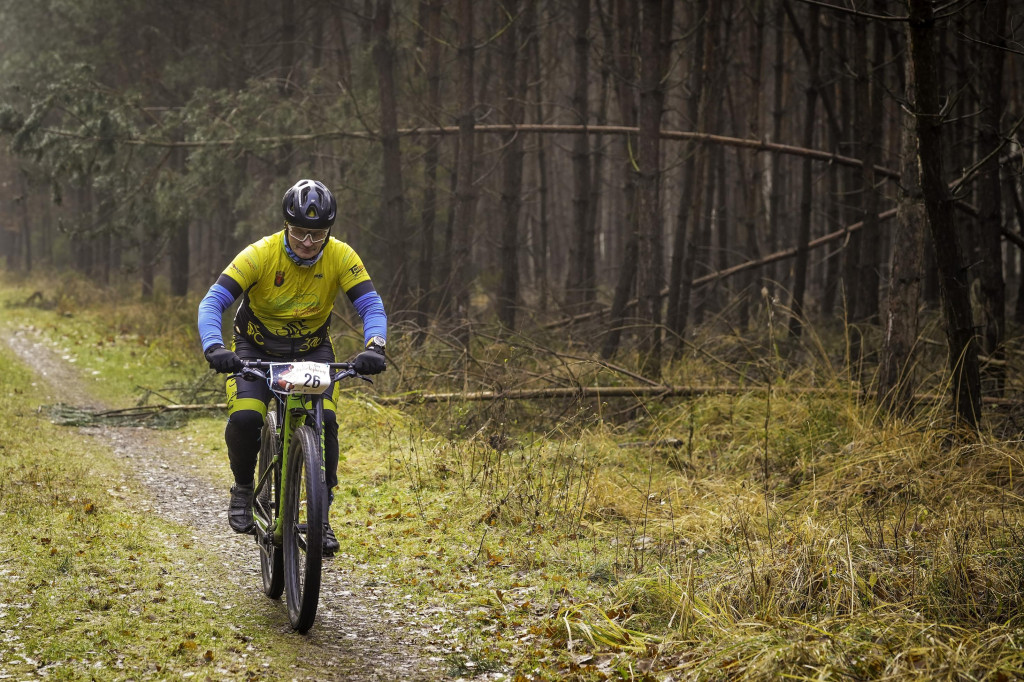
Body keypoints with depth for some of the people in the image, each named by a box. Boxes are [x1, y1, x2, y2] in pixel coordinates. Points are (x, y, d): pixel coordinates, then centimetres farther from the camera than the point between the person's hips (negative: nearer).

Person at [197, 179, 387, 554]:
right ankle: (243, 487, 4)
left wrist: (374, 347, -44)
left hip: (312, 351, 1)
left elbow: (372, 307, -23)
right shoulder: (261, 254, -24)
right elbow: (212, 301, -29)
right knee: (244, 418, -25)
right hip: (256, 349, -1)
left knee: (324, 420, -23)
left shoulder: (341, 257, -19)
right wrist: (214, 347, -47)